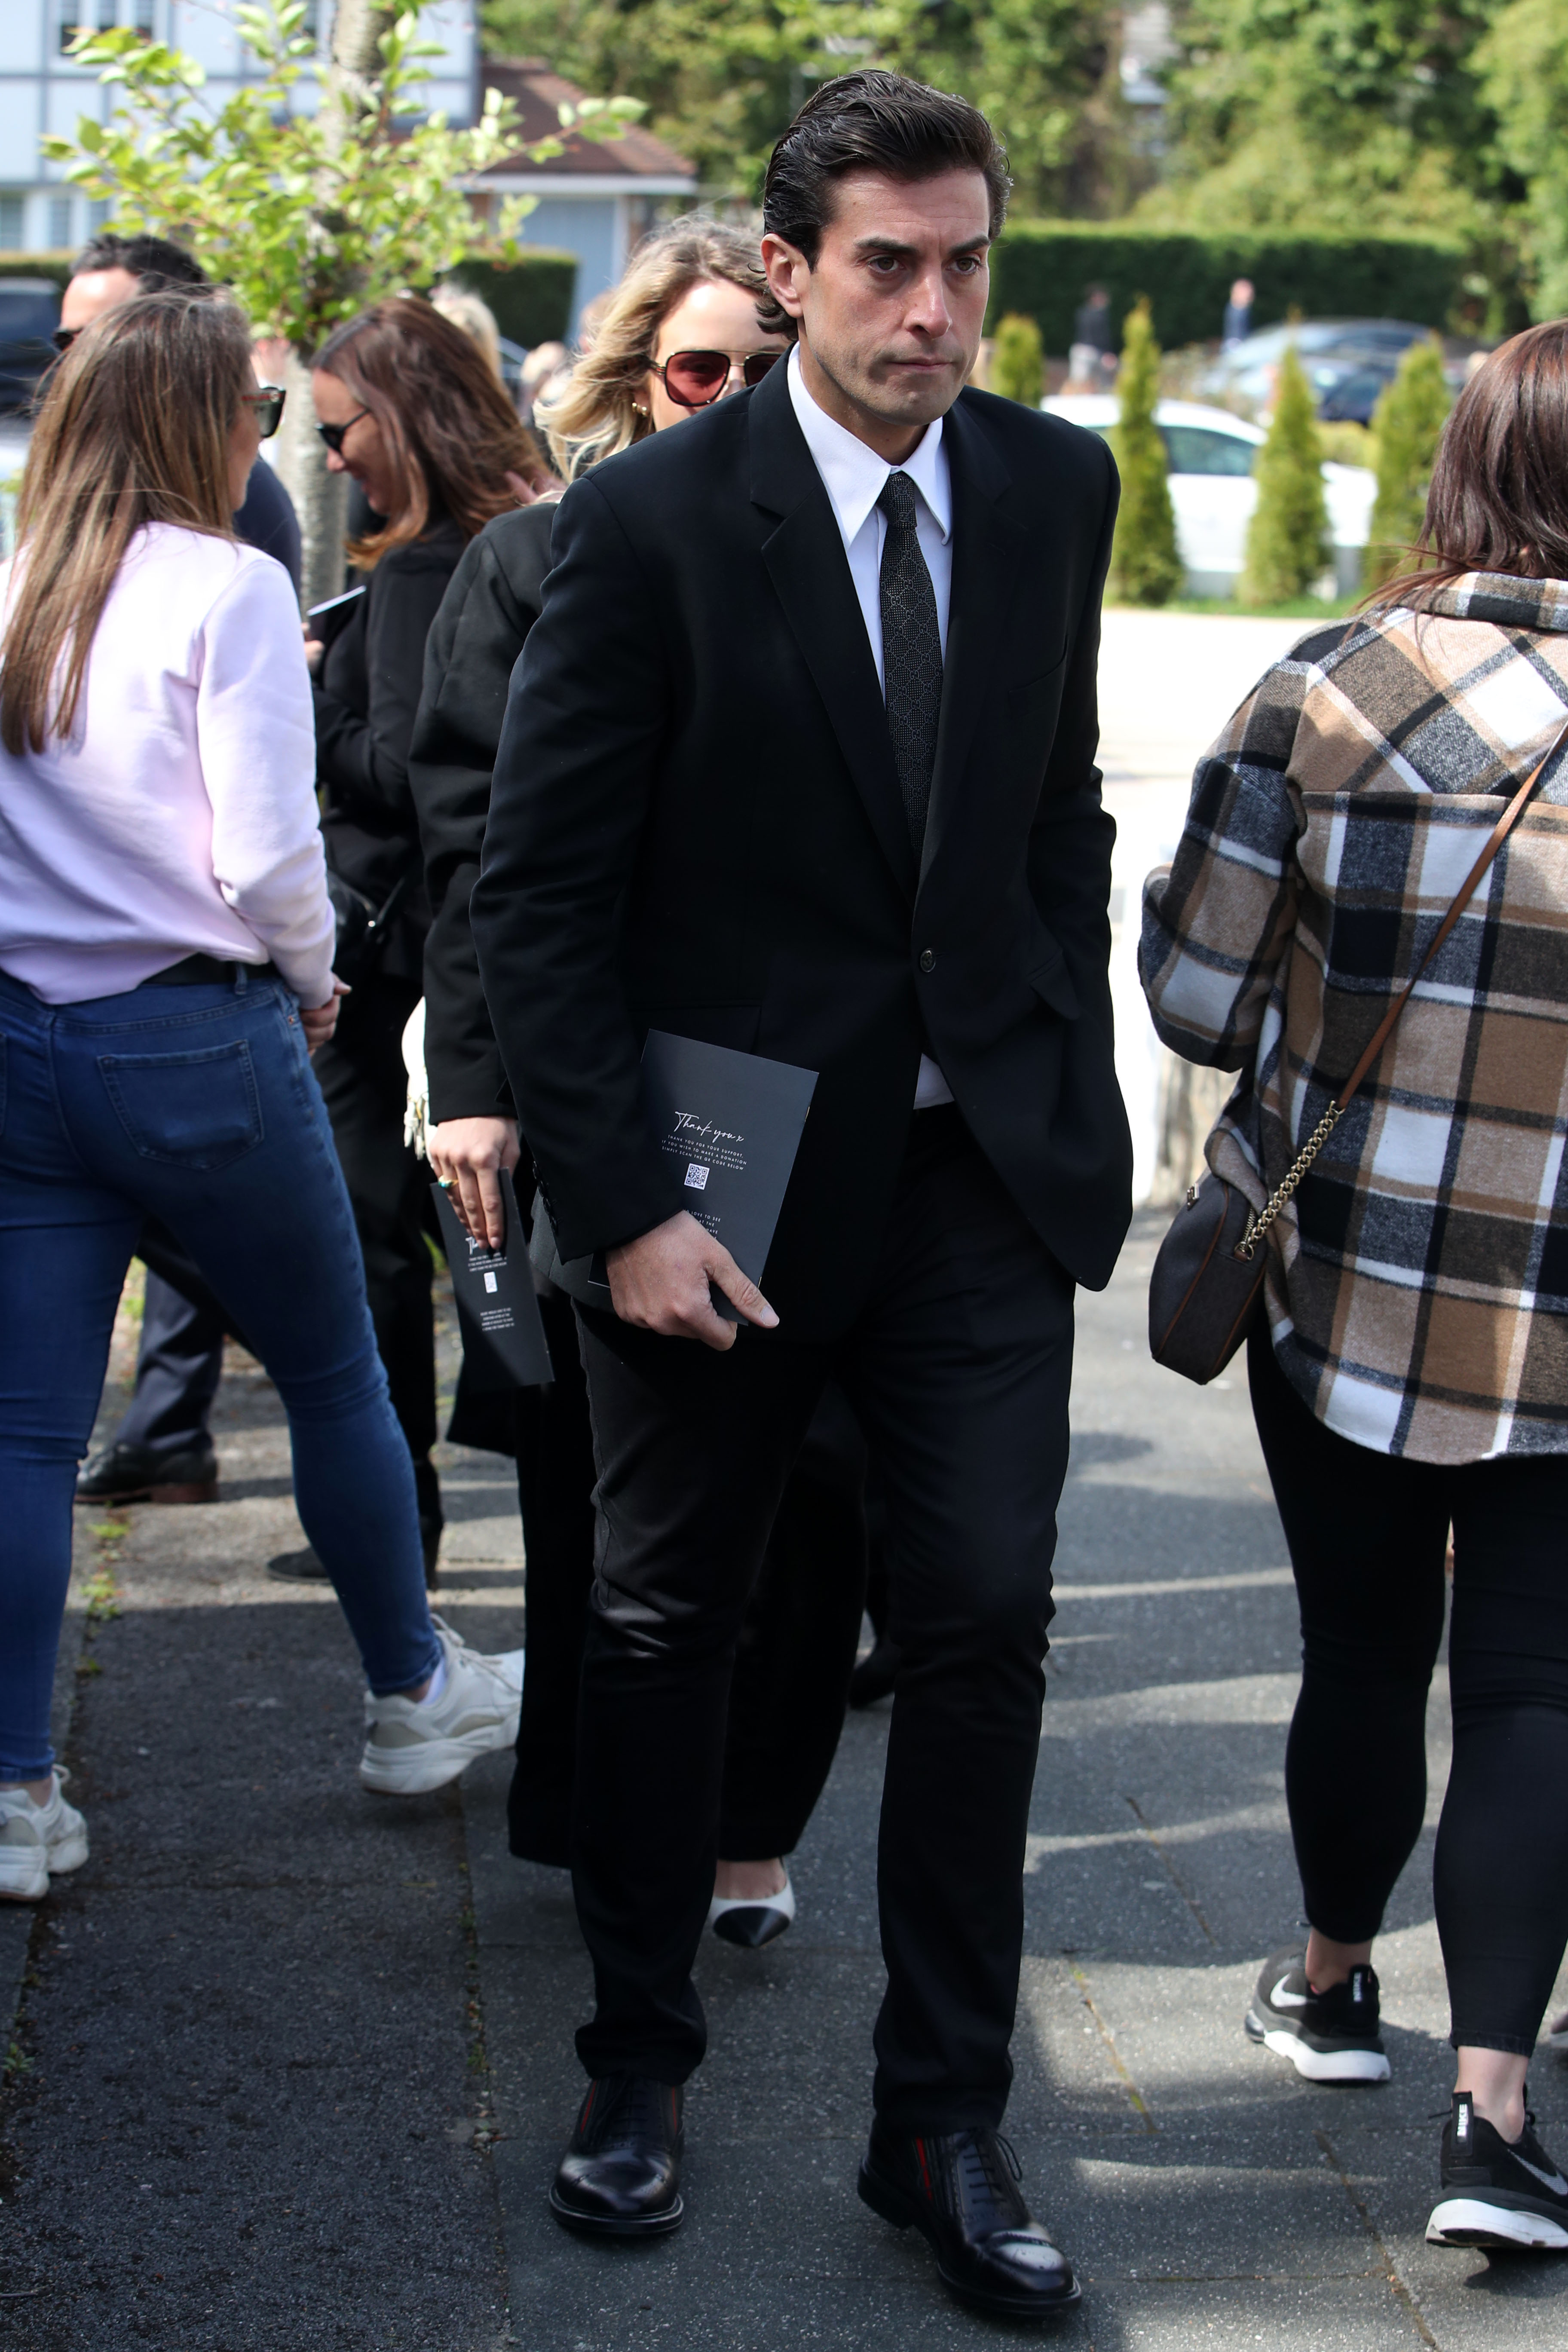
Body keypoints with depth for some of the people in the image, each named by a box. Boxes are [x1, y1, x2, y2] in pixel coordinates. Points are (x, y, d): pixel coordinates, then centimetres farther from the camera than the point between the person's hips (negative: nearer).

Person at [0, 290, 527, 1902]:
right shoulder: (226, 587, -11)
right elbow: (266, 855, -16)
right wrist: (310, 979, 3)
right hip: (197, 1038, -5)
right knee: (333, 1375, 15)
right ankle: (413, 1695, 31)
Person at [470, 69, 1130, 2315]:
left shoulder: (1055, 487, 2)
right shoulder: (650, 520, -12)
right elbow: (538, 894, -11)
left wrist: (1075, 1092, 6)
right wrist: (619, 1201, -16)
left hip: (983, 1167, 3)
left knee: (985, 1620, 0)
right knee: (670, 1625, 11)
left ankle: (944, 2123, 15)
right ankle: (639, 2066, 30)